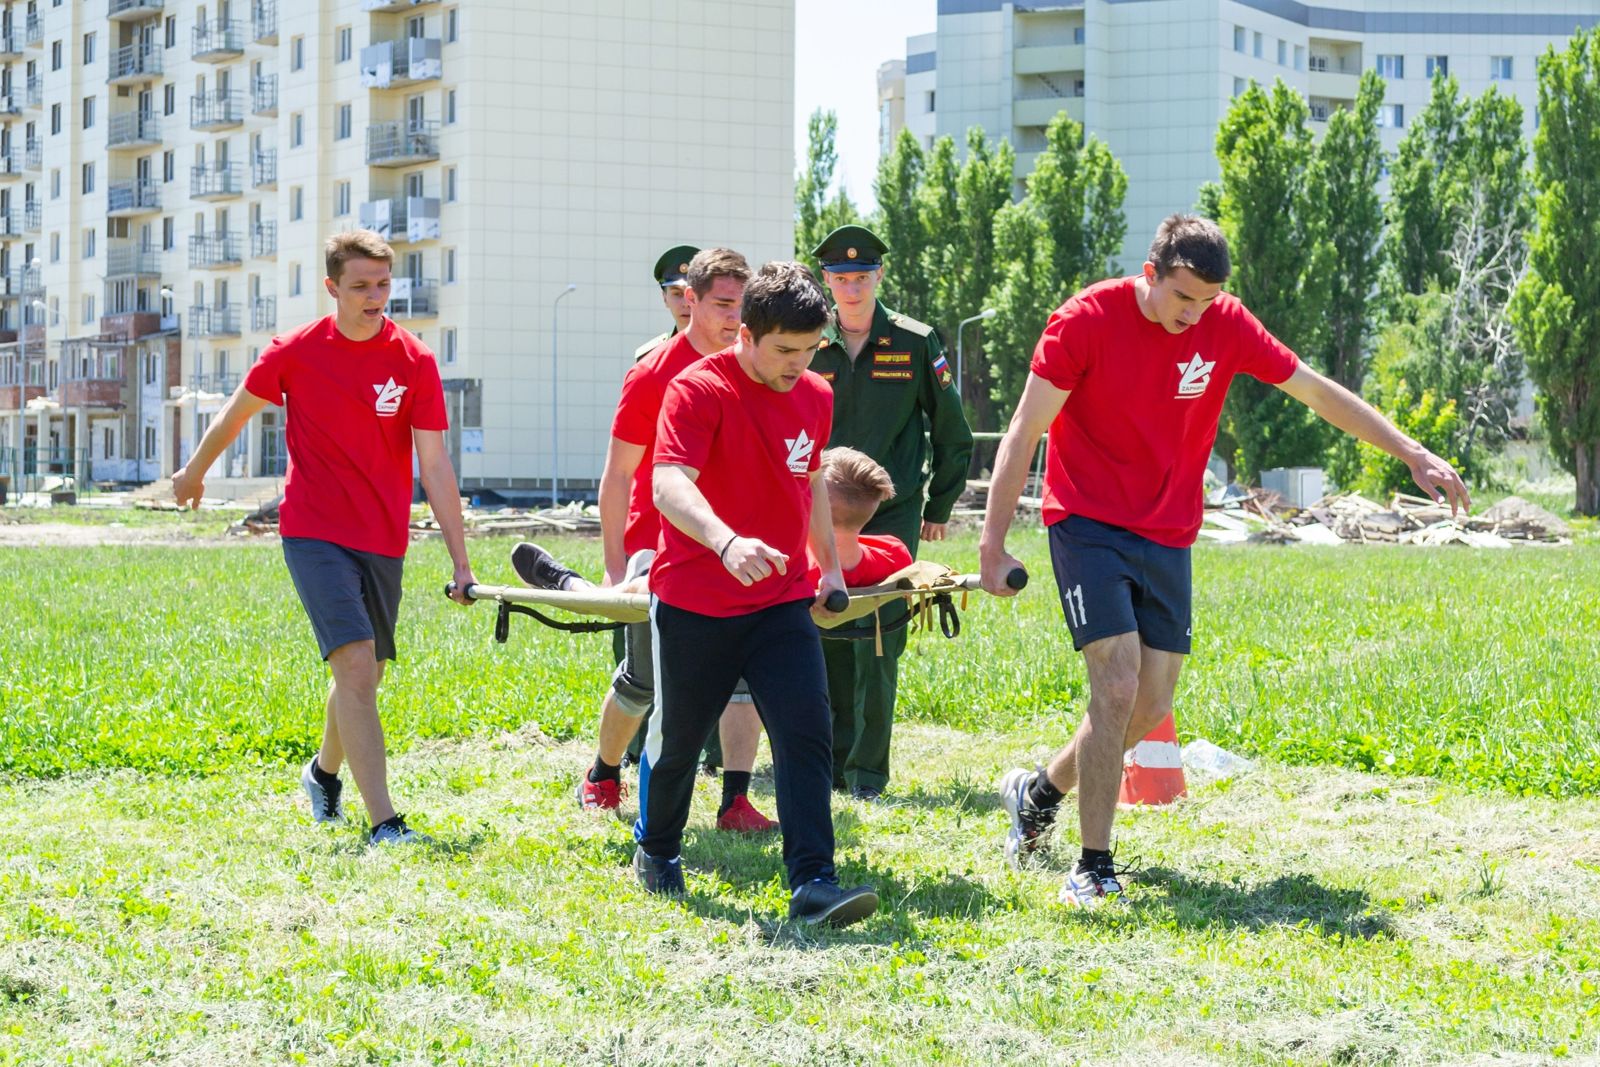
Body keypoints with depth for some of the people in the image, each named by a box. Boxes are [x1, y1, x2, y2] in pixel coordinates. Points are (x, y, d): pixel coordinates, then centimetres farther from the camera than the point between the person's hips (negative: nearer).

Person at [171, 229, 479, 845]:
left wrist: (460, 561, -9)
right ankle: (384, 824, -21)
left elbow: (434, 466, -5)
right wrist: (195, 471, 28)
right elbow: (237, 412, 15)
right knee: (355, 666, -18)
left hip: (382, 540, 2)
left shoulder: (414, 362, -4)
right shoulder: (295, 352, -4)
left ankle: (324, 772, 45)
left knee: (362, 679, 14)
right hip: (314, 533, -2)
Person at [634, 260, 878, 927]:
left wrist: (830, 567, 23)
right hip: (693, 603, -4)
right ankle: (655, 849, 38)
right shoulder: (698, 390, -15)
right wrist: (726, 542, -46)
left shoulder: (815, 397, 6)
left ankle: (813, 883, -15)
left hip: (782, 602, 4)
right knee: (677, 740, 12)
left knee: (807, 734, -12)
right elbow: (668, 484, -30)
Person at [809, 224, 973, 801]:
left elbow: (952, 433, 9)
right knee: (828, 638, 0)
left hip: (892, 514, -2)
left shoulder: (915, 343, 2)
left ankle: (868, 769, -2)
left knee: (875, 642, -9)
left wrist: (939, 508, 9)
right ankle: (835, 759, 12)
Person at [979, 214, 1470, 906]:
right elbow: (1024, 433, -13)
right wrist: (993, 545, -18)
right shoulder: (1087, 320, -14)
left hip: (1168, 538, 5)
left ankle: (1040, 793, 29)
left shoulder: (1225, 325, -3)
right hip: (1088, 528, -5)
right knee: (1117, 685, -18)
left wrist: (1412, 454, 5)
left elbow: (1316, 391, 7)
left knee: (1152, 705, 4)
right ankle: (1093, 868, -8)